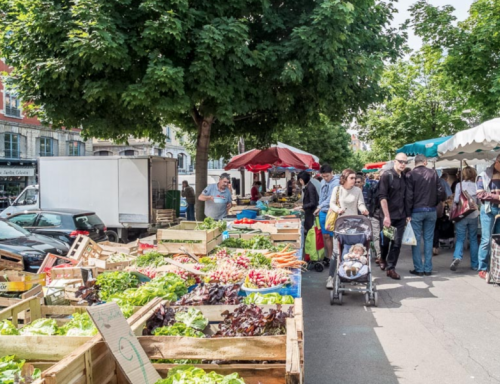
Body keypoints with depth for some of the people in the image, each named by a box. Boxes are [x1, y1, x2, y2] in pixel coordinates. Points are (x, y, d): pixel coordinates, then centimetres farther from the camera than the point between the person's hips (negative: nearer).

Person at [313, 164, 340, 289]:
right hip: (323, 212, 7)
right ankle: (329, 257, 25)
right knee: (326, 236, 12)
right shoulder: (323, 182, 12)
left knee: (333, 236, -4)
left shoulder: (336, 182, -12)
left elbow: (331, 198, -20)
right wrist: (320, 209, 14)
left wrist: (320, 206, -25)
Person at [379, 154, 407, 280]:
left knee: (397, 243, 1)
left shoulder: (404, 178, 8)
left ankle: (390, 267, 9)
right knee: (385, 240, 10)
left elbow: (405, 197, 12)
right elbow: (382, 196, -15)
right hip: (388, 215, -4)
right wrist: (387, 216, -19)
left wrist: (407, 214, 6)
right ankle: (382, 259, 37)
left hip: (401, 216, 4)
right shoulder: (387, 175, -9)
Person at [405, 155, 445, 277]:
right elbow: (441, 192, 0)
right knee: (428, 239, 8)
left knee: (416, 239, 3)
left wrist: (408, 214, -5)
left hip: (417, 211, -3)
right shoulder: (433, 173, 1)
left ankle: (418, 269, 4)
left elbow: (409, 196, -9)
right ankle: (428, 268, 11)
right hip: (431, 211, 3)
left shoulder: (411, 175, -6)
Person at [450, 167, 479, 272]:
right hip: (474, 215, 2)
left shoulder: (460, 185, -6)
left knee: (460, 238, 1)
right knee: (473, 239, 10)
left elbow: (456, 200, -11)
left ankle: (457, 257, -24)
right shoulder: (476, 186, 1)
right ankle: (475, 264, 15)